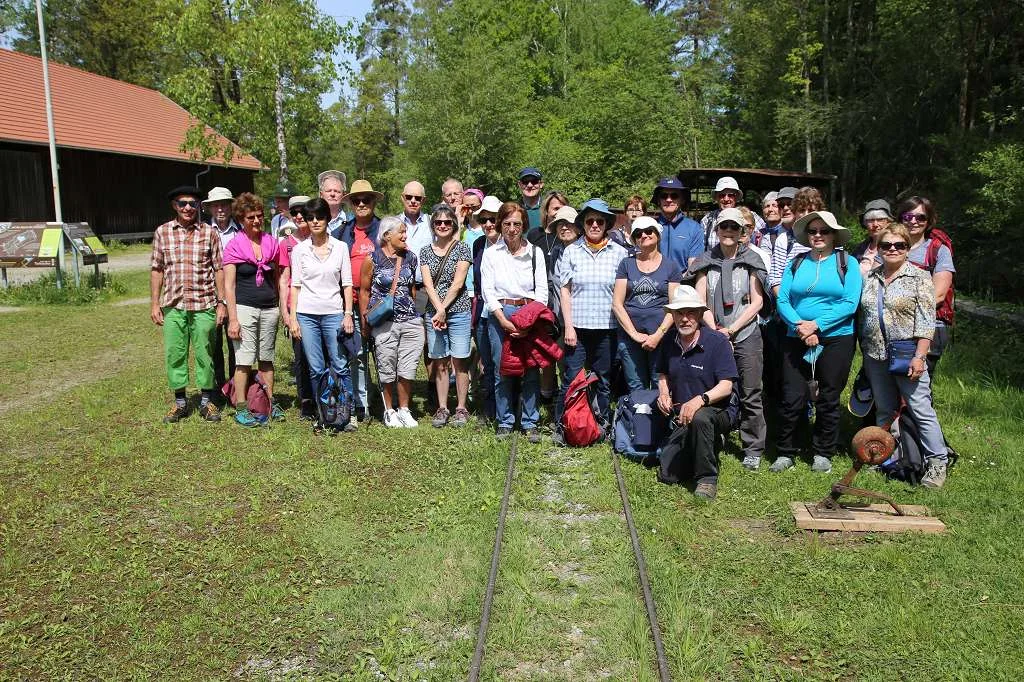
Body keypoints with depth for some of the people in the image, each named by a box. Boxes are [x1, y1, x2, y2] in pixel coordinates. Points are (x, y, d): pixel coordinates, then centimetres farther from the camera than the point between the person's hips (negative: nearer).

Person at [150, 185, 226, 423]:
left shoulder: (209, 233, 2)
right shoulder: (162, 232, 6)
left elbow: (219, 269, 2)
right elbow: (157, 270, 8)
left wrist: (221, 302, -2)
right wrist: (154, 303, 4)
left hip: (204, 305, -2)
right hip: (173, 305, 2)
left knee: (205, 353, 5)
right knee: (174, 354, 7)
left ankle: (207, 401, 18)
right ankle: (180, 402, 21)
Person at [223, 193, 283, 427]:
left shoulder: (271, 242, 8)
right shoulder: (234, 246, -4)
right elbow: (228, 285, -5)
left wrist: (283, 309, 10)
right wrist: (232, 319, -10)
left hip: (269, 309, 4)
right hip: (244, 308, -4)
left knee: (266, 359, 11)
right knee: (244, 360, -3)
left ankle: (270, 403, 21)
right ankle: (241, 409, 5)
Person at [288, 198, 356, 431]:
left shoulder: (340, 247, 5)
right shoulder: (299, 249, 5)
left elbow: (347, 283, 4)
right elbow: (295, 285, 5)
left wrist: (348, 314, -3)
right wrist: (293, 317, 0)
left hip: (334, 313, -1)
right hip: (307, 314, 1)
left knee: (340, 366, -3)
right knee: (316, 369, 4)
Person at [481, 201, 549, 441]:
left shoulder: (534, 252, 6)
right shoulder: (491, 253, 4)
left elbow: (542, 289, 4)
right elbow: (487, 291, 0)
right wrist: (504, 320, -10)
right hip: (500, 315, 0)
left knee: (531, 370, 0)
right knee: (502, 371, 2)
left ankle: (530, 422, 10)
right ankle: (504, 422, 14)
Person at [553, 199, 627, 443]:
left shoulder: (619, 253, 4)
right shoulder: (571, 251, 4)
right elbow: (564, 290, 3)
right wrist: (568, 326, -3)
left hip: (607, 328, 1)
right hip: (576, 326, -1)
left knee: (604, 380, 10)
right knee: (571, 379, 0)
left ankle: (604, 426, 22)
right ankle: (561, 427, 12)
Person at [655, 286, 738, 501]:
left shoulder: (717, 341, -15)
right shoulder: (669, 344, 1)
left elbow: (726, 386, -21)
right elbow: (663, 374, 19)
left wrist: (700, 399, -38)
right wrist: (664, 394, -3)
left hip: (719, 411, -5)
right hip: (683, 418, 6)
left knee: (699, 418, -42)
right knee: (667, 476, -4)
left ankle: (707, 477, -20)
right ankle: (710, 446, 23)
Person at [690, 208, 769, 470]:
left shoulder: (751, 261, 4)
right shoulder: (707, 262, 8)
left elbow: (757, 302, 0)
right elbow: (700, 302, 3)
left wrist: (731, 329, -9)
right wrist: (715, 331, -8)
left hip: (746, 335, -1)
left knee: (750, 395, 0)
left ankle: (753, 451, 10)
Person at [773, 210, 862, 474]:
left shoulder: (847, 263, 3)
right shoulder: (796, 264, 10)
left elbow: (850, 303, -8)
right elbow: (782, 301, 2)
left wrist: (816, 325, -16)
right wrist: (799, 326, -15)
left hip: (836, 340, -1)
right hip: (797, 341, 2)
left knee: (828, 400, 7)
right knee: (792, 399, -1)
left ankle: (823, 454, 21)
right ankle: (785, 453, 13)